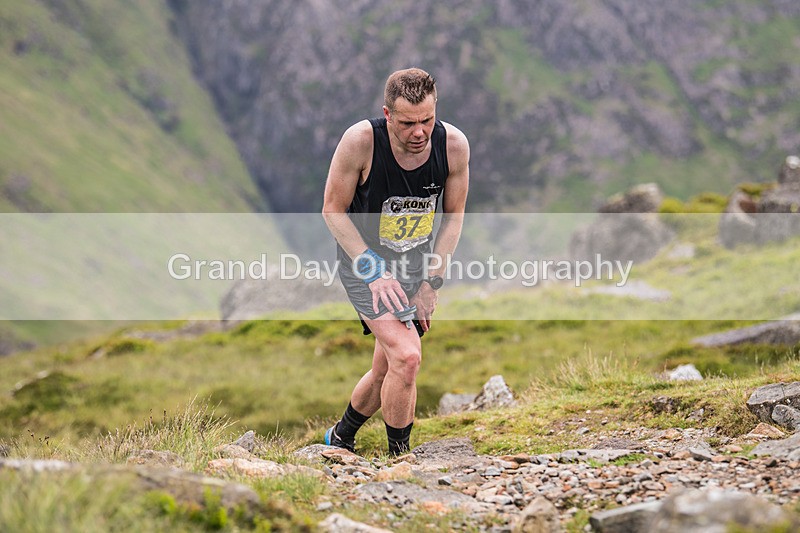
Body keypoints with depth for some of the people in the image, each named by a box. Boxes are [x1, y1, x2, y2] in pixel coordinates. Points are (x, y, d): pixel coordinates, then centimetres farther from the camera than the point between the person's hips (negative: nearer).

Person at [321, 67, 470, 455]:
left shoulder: (454, 145, -16)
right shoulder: (360, 140, -26)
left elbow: (453, 217, -2)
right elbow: (333, 211, -13)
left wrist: (431, 283, -6)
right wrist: (373, 271, -20)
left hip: (416, 266, 4)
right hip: (364, 262, -4)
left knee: (386, 372, 13)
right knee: (406, 357, -23)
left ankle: (340, 437, 40)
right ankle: (399, 459, -4)